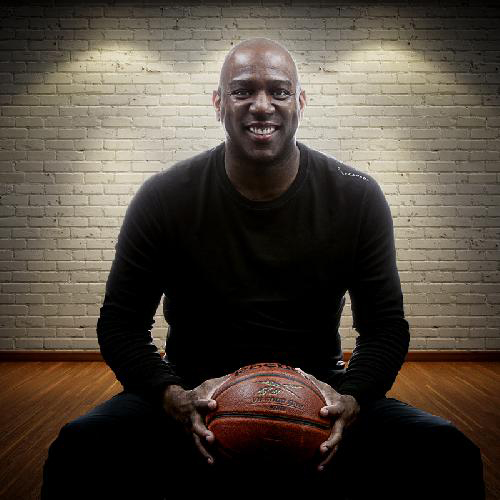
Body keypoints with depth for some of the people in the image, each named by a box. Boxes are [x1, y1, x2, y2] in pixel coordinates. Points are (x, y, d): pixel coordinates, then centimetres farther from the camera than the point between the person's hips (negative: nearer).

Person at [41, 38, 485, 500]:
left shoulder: (358, 198, -4)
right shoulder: (164, 197, -6)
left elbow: (386, 327, 0)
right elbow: (120, 323, -3)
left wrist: (351, 400, -20)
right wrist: (175, 397, -21)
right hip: (197, 399, 0)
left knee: (450, 455, -23)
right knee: (79, 449, -28)